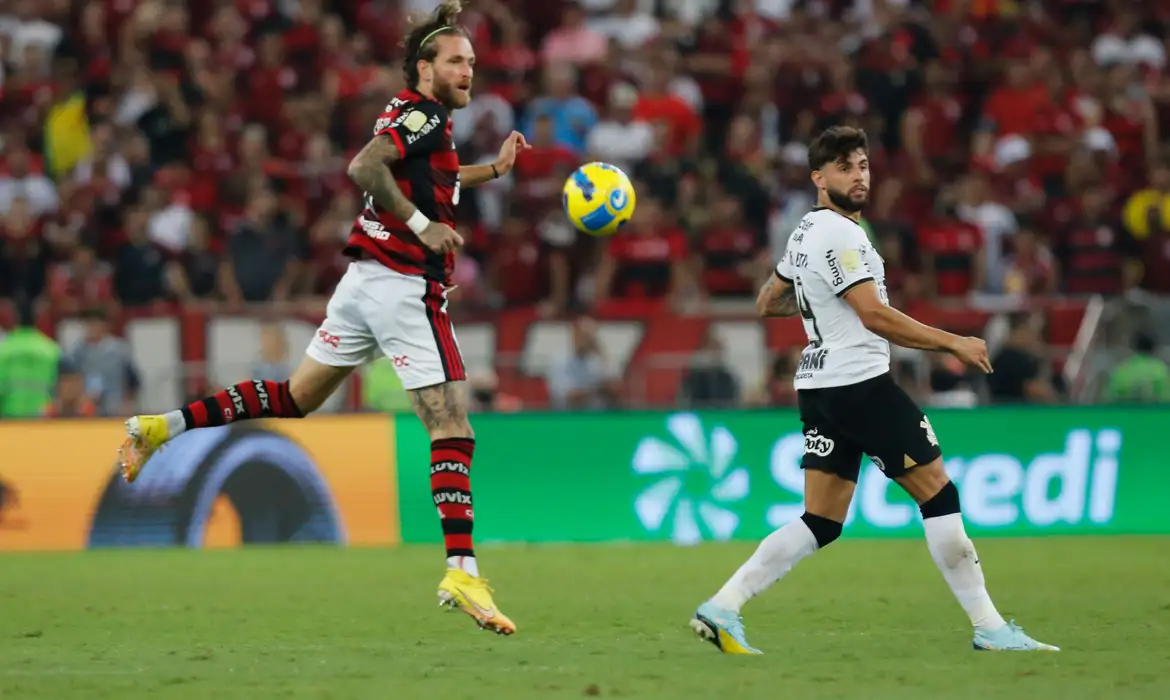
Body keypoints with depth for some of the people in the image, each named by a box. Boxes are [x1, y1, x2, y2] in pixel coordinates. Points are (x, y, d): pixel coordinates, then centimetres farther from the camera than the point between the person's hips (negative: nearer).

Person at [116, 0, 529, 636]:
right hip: (404, 285, -10)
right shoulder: (422, 115, -11)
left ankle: (162, 426, 16)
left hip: (366, 281, 10)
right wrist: (423, 226, -25)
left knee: (296, 397, 18)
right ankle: (461, 573, -18)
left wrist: (493, 169, 36)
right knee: (452, 430, -11)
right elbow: (364, 168, -27)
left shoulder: (417, 116, 18)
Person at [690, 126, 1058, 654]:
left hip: (819, 389, 10)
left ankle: (723, 608, -1)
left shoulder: (807, 233, 16)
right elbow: (875, 316, -20)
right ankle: (990, 628, -2)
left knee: (821, 522, 7)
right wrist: (954, 344, -16)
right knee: (939, 495, -4)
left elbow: (767, 304, 27)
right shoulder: (836, 233, -14)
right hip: (860, 383, -10)